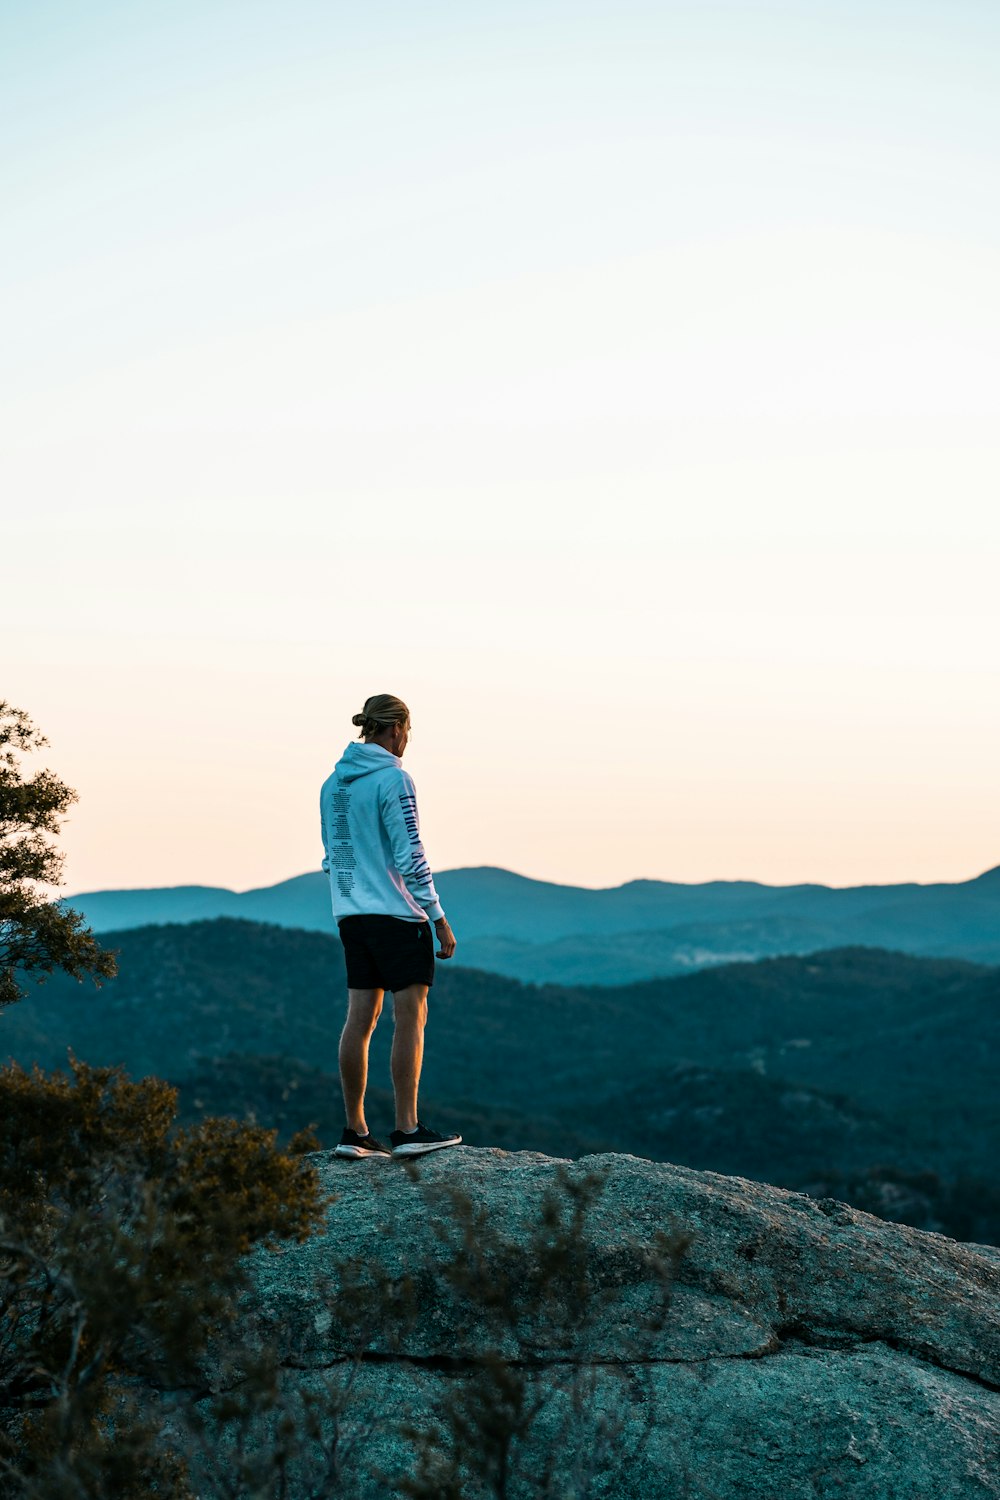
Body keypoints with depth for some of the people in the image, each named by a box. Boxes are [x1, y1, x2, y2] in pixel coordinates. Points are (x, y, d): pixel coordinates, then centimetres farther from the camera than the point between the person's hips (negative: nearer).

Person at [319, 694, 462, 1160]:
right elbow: (410, 858, -16)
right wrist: (439, 919, -12)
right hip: (397, 913, -8)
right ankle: (407, 1130, -1)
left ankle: (355, 1131, 10)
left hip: (351, 916, 8)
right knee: (410, 1018, -2)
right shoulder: (392, 779, -13)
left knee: (360, 1019, 8)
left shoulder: (333, 783, 11)